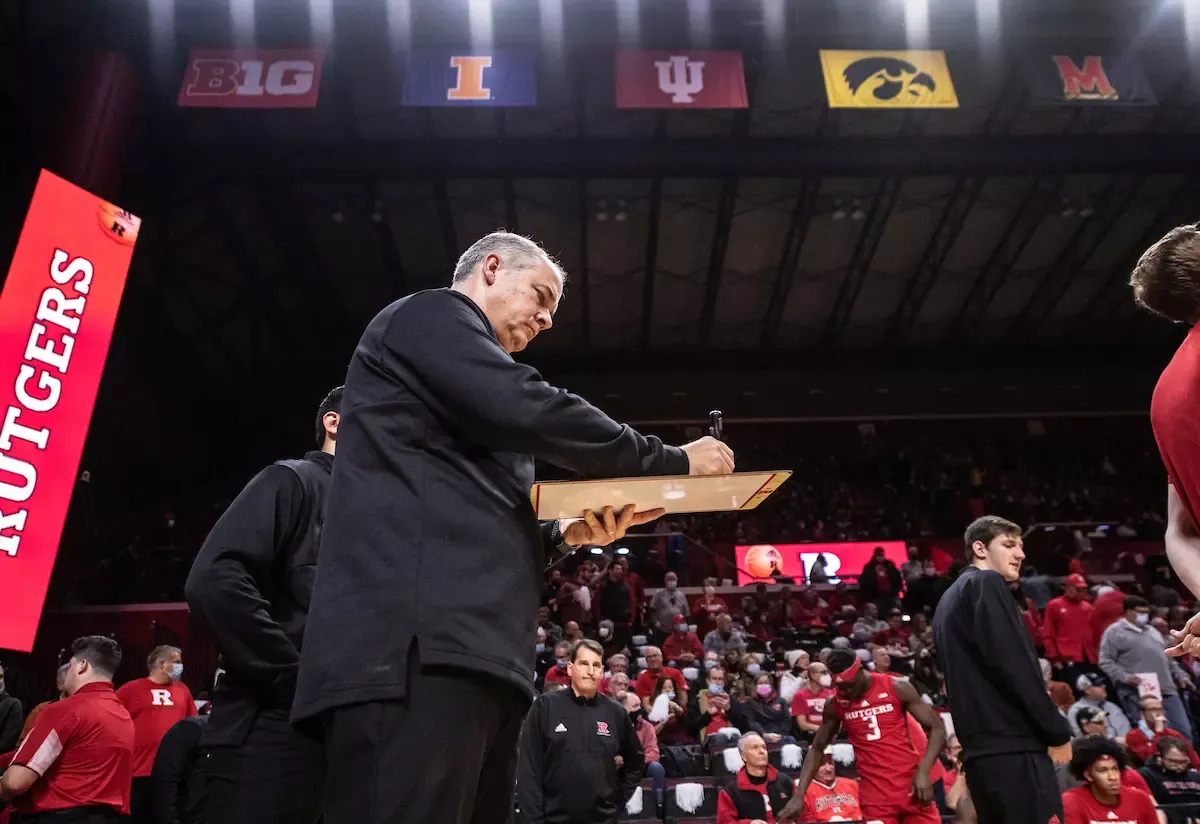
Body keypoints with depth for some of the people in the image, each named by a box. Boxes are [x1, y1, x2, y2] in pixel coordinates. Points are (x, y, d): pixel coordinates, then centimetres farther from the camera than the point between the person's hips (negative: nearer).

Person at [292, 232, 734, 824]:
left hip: (469, 649, 10)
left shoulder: (473, 394, 34)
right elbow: (531, 412, -10)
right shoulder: (428, 316, 6)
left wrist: (566, 533, 12)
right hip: (418, 643, -10)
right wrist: (673, 462, 0)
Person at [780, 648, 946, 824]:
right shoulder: (834, 705, 0)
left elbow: (937, 728, -4)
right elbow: (817, 749, 7)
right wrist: (799, 796, -2)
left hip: (913, 783, -1)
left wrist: (923, 772, -18)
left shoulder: (897, 689, -8)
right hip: (874, 791, 2)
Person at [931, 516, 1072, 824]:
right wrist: (1057, 730, -8)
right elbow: (1013, 665, -15)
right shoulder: (986, 584, -5)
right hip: (1013, 745, -9)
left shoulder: (949, 599, 23)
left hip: (981, 748, 9)